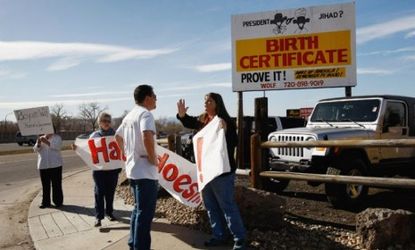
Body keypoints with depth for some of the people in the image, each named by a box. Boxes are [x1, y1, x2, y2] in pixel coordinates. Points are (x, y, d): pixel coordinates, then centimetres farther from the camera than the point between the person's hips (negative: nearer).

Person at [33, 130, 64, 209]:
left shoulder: (57, 137, 4)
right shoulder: (41, 138, 17)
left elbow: (57, 147, -14)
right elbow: (36, 149, 7)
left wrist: (47, 142, -24)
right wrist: (38, 143, -13)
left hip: (55, 165, -4)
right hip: (43, 165, 4)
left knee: (56, 184, -2)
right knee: (45, 185, 6)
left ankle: (58, 201, 5)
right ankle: (45, 202, 13)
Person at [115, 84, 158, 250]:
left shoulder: (130, 116, 14)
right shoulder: (145, 114, -14)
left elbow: (118, 136, 26)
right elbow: (147, 136, -32)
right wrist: (153, 158, -20)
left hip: (132, 168, 10)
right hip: (145, 171, -10)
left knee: (138, 209, 20)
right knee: (145, 212, -2)